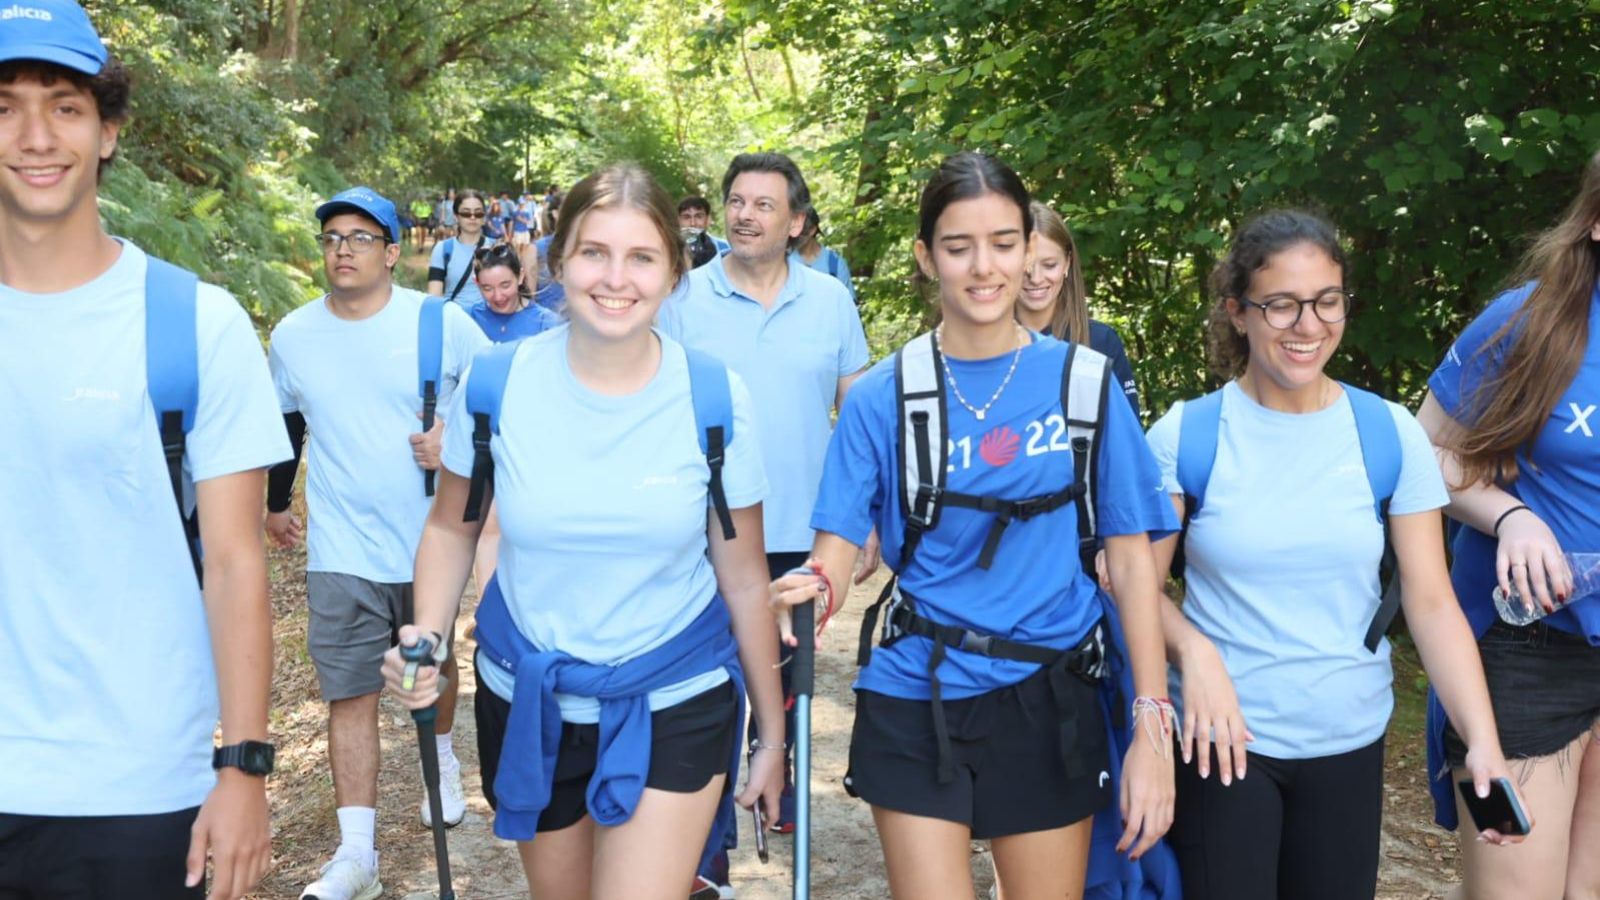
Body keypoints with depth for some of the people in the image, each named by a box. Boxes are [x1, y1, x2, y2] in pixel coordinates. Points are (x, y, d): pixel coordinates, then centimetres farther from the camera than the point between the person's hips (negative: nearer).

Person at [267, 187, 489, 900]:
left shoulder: (443, 322, -9)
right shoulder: (293, 335, 1)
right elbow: (284, 427, 16)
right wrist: (273, 504, 25)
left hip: (432, 541, -1)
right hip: (341, 552, 1)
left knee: (436, 664, 21)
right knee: (349, 695, -1)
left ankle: (442, 758, 49)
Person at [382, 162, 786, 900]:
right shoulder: (495, 383, -12)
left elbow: (744, 578, -4)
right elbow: (451, 527, 4)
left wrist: (772, 733, 2)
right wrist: (428, 635, -13)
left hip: (674, 707, -2)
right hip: (526, 701, 2)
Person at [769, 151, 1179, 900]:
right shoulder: (882, 397, -5)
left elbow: (1130, 557, -2)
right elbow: (836, 550, -8)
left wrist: (1152, 725, -8)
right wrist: (811, 590, -32)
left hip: (1050, 699, 1)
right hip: (916, 702, -1)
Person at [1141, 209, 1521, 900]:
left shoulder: (1390, 433, -3)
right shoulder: (1186, 434, -8)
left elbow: (1431, 604, -3)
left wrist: (1483, 739, -13)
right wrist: (1192, 649, -23)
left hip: (1349, 741, 2)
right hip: (1223, 737, -2)